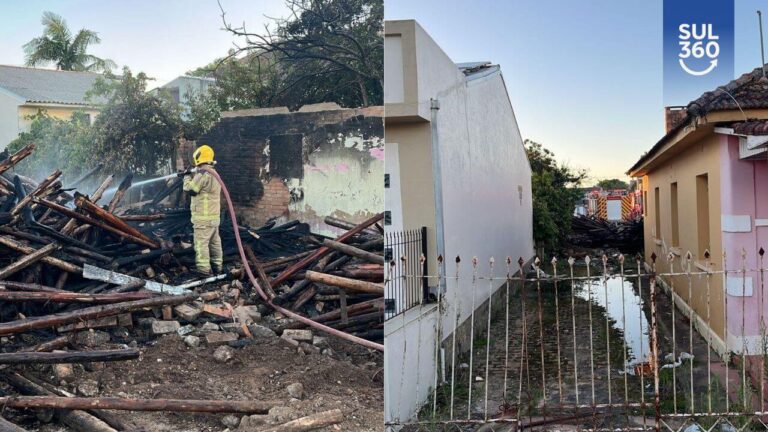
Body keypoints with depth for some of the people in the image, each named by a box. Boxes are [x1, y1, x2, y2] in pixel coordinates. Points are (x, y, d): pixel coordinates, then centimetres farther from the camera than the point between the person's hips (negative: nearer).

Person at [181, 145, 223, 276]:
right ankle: (217, 266, 18)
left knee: (201, 242, -6)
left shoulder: (202, 173, -18)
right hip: (214, 215, 9)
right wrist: (191, 176, 18)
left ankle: (203, 268, -6)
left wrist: (187, 177, 3)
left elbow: (190, 189, -12)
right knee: (214, 241, 12)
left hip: (204, 216, -9)